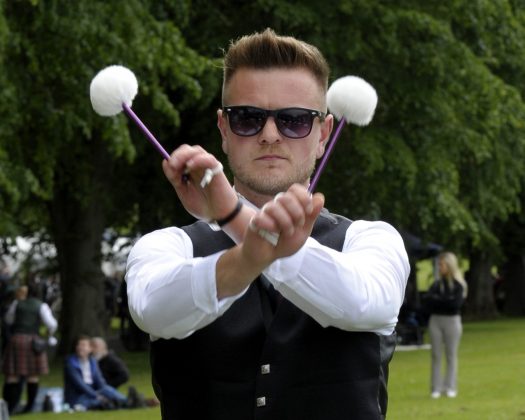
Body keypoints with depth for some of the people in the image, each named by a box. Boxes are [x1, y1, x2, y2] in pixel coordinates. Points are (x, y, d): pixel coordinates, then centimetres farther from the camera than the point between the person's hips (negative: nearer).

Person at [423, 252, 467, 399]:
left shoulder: (458, 284, -3)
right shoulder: (436, 284, 9)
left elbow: (456, 303, -15)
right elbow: (427, 301, -1)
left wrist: (437, 300, -9)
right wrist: (445, 301, -14)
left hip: (452, 320, -3)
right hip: (435, 320, 3)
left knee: (451, 355, 2)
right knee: (436, 355, 3)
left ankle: (451, 387, 5)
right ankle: (436, 388, 5)